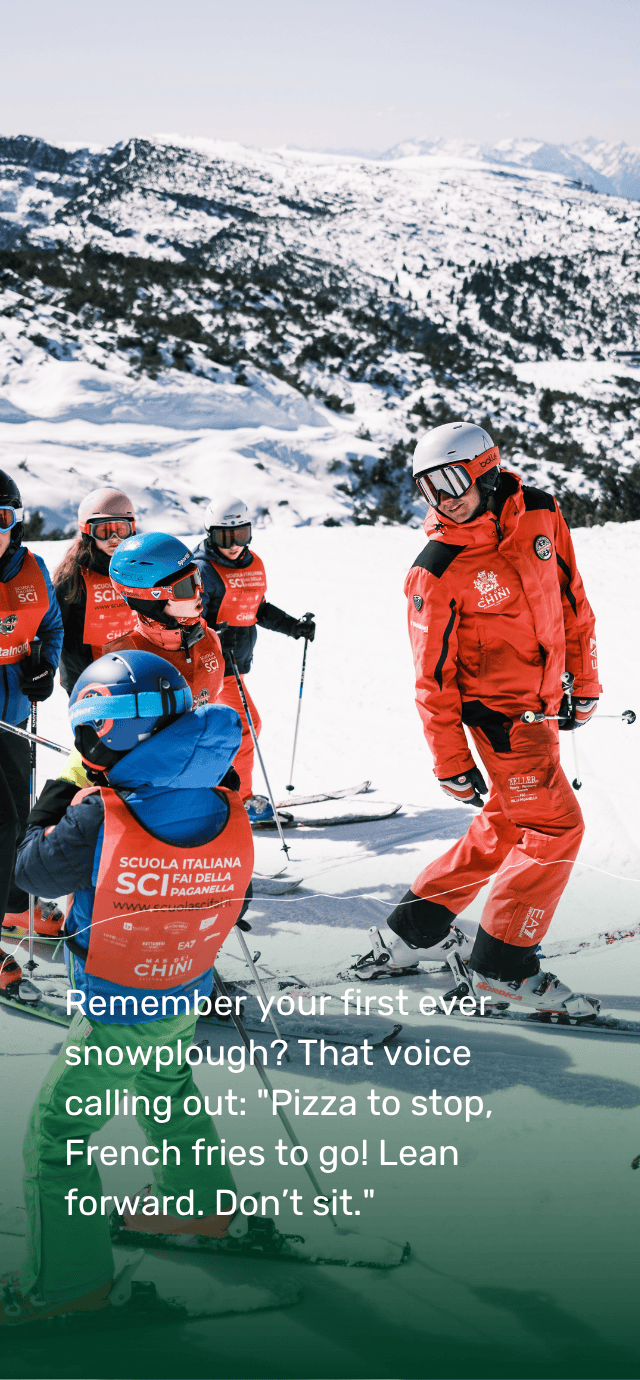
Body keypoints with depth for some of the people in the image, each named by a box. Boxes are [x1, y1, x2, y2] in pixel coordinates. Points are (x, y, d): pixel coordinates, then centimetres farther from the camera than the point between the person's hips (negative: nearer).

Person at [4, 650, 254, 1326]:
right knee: (166, 1093, 32)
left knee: (55, 1132, 10)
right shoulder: (227, 814, -15)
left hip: (116, 1016, -6)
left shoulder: (99, 820, -30)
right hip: (187, 995, 6)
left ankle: (69, 1277, 19)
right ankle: (200, 1202, 51)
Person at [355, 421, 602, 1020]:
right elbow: (433, 676, -14)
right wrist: (451, 762, -11)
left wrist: (585, 680, 13)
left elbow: (571, 598, 10)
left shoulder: (540, 515, -4)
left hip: (543, 698, 7)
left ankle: (416, 929, 24)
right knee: (555, 827, -9)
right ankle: (503, 965, 2)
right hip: (498, 709, -7)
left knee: (506, 826, 13)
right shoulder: (437, 571, -19)